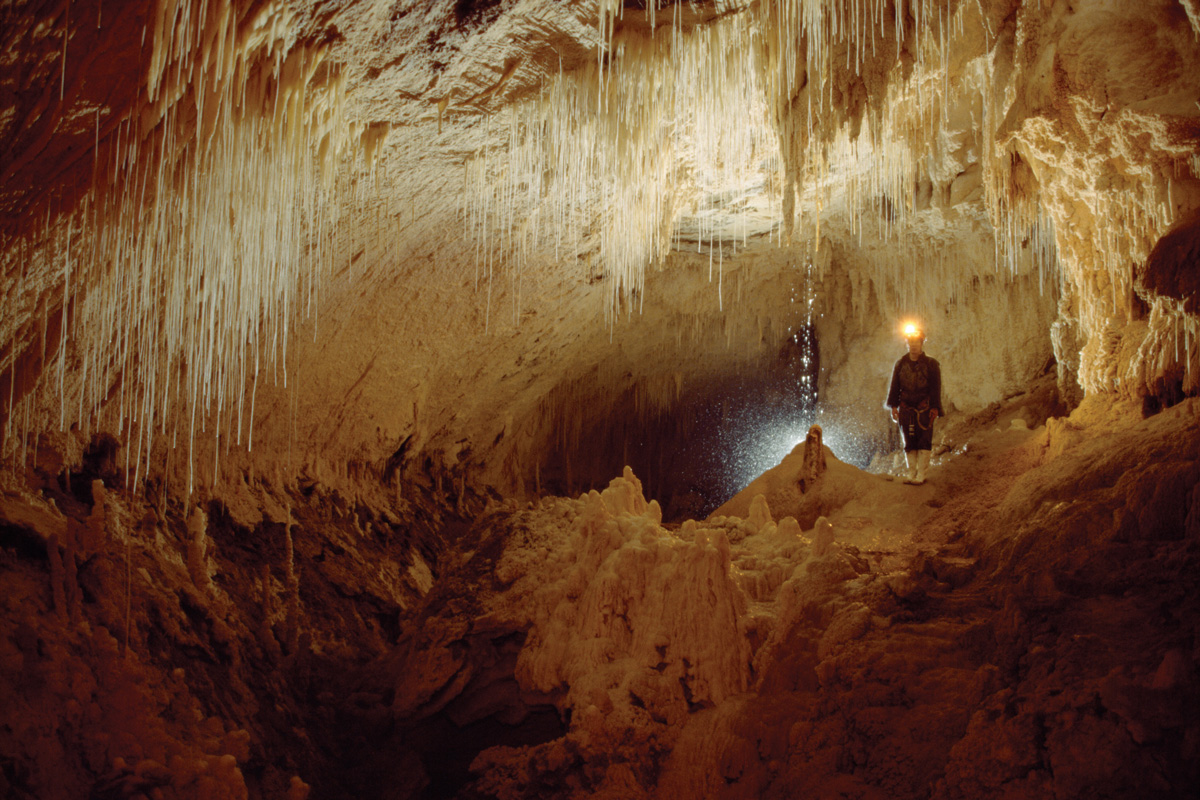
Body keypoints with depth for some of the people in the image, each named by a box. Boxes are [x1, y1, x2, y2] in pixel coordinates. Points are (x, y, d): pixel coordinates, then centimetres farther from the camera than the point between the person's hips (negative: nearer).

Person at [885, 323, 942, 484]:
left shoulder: (931, 364, 1)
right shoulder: (900, 364, 9)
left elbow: (935, 388, -1)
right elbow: (894, 386, 11)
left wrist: (934, 409, -8)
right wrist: (893, 406, 3)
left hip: (924, 409, -3)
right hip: (906, 409, 3)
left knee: (924, 441, -5)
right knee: (909, 441, 6)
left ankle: (921, 474, -1)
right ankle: (911, 472, 12)